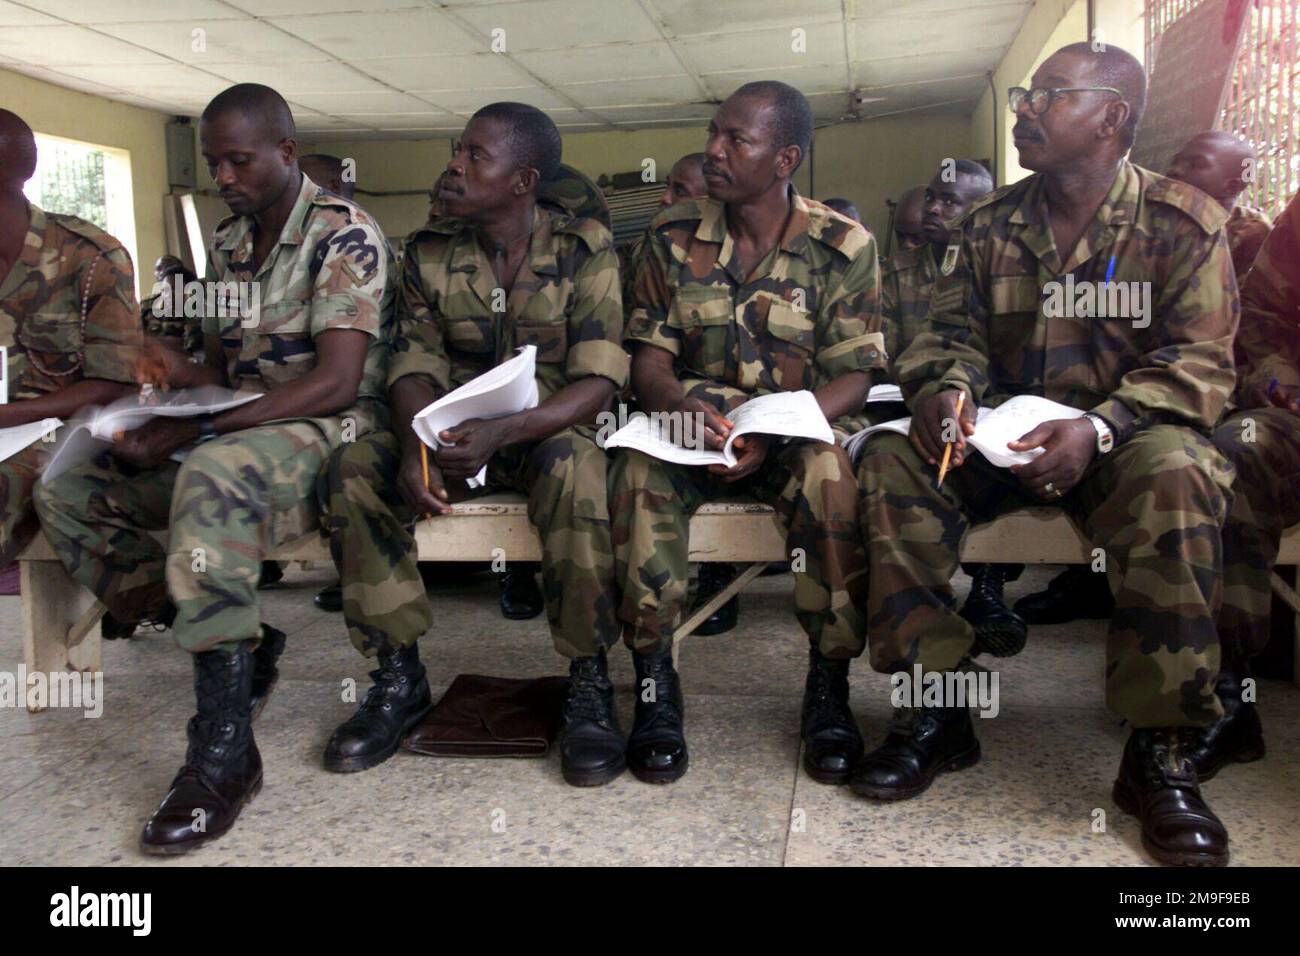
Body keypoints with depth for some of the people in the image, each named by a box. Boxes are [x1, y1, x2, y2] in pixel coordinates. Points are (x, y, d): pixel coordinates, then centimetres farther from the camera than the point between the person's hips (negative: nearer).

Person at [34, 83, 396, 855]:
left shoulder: (343, 234, -9)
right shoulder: (228, 243, 16)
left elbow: (337, 382, -20)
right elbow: (224, 371, 19)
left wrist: (192, 432, -24)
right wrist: (173, 366, -6)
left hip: (325, 434, -8)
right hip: (231, 437, 9)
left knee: (212, 473, -39)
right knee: (67, 494, -6)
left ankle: (225, 748, -34)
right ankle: (240, 647, -7)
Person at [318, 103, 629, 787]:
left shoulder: (584, 250, -7)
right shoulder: (428, 252, 4)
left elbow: (598, 381, -15)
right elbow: (415, 365, -2)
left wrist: (503, 432, -31)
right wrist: (416, 446, -25)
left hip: (550, 428, -3)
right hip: (450, 431, 4)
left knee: (572, 469, -38)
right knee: (351, 470, -23)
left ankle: (588, 681, -22)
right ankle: (399, 676, -10)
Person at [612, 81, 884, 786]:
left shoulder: (843, 246, -2)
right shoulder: (673, 236, 5)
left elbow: (853, 376, -7)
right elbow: (649, 356, 3)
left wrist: (773, 436, -25)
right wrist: (678, 405, -22)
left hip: (800, 428, -1)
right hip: (693, 427, 2)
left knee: (828, 470, -35)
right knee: (639, 468, -31)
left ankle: (829, 686, -18)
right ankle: (654, 682, -20)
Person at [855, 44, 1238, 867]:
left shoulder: (1185, 222, -3)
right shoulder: (989, 226, 9)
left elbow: (1201, 363, -10)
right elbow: (952, 332, 9)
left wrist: (1100, 428, -28)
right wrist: (946, 388, -17)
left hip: (1126, 436, -3)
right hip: (1002, 433, 4)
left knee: (1175, 475, -38)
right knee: (891, 463, -24)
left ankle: (1161, 752, -25)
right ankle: (936, 710, -17)